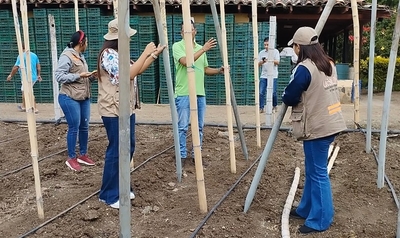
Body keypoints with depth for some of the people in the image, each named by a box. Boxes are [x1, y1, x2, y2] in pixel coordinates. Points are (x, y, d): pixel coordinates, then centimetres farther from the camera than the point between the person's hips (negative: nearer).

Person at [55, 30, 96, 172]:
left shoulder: (80, 56, 15)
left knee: (84, 126, 12)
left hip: (84, 98, 8)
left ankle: (83, 155, 25)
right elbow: (59, 76, -18)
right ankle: (71, 158, 11)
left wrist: (93, 76, 1)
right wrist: (79, 75, -20)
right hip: (70, 98, -8)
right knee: (74, 127, -3)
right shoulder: (66, 56, -11)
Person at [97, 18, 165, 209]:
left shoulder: (119, 53, 14)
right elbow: (129, 74, -27)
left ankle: (121, 187, 27)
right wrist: (145, 53, -20)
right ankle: (109, 195, 7)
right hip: (114, 111, -10)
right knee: (116, 151, -5)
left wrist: (155, 54, 13)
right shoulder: (109, 54, -17)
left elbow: (137, 70, 21)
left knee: (128, 148, 14)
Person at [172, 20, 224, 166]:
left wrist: (219, 70, 3)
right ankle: (182, 155, 11)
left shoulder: (201, 48, 16)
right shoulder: (177, 46, -3)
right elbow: (186, 61, -20)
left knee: (199, 127, 10)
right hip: (183, 93, -6)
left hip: (200, 93, 6)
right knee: (182, 127, 0)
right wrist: (203, 49, -20)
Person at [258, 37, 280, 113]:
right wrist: (262, 62, -16)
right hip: (263, 76, 3)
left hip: (273, 76, -2)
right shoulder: (261, 52, 9)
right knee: (261, 92, -5)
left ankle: (274, 106, 21)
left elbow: (277, 62, -8)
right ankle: (261, 108, 1)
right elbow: (258, 64, 6)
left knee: (273, 92, 0)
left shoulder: (275, 51, 3)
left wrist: (269, 60, -23)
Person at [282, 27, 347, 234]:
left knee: (318, 173, 2)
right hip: (330, 123, 9)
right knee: (313, 169, 18)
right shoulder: (329, 64, 10)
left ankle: (320, 220, 14)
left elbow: (289, 98, -12)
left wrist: (287, 95, 8)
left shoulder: (304, 69, -18)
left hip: (316, 127, -9)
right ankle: (307, 209, 31)